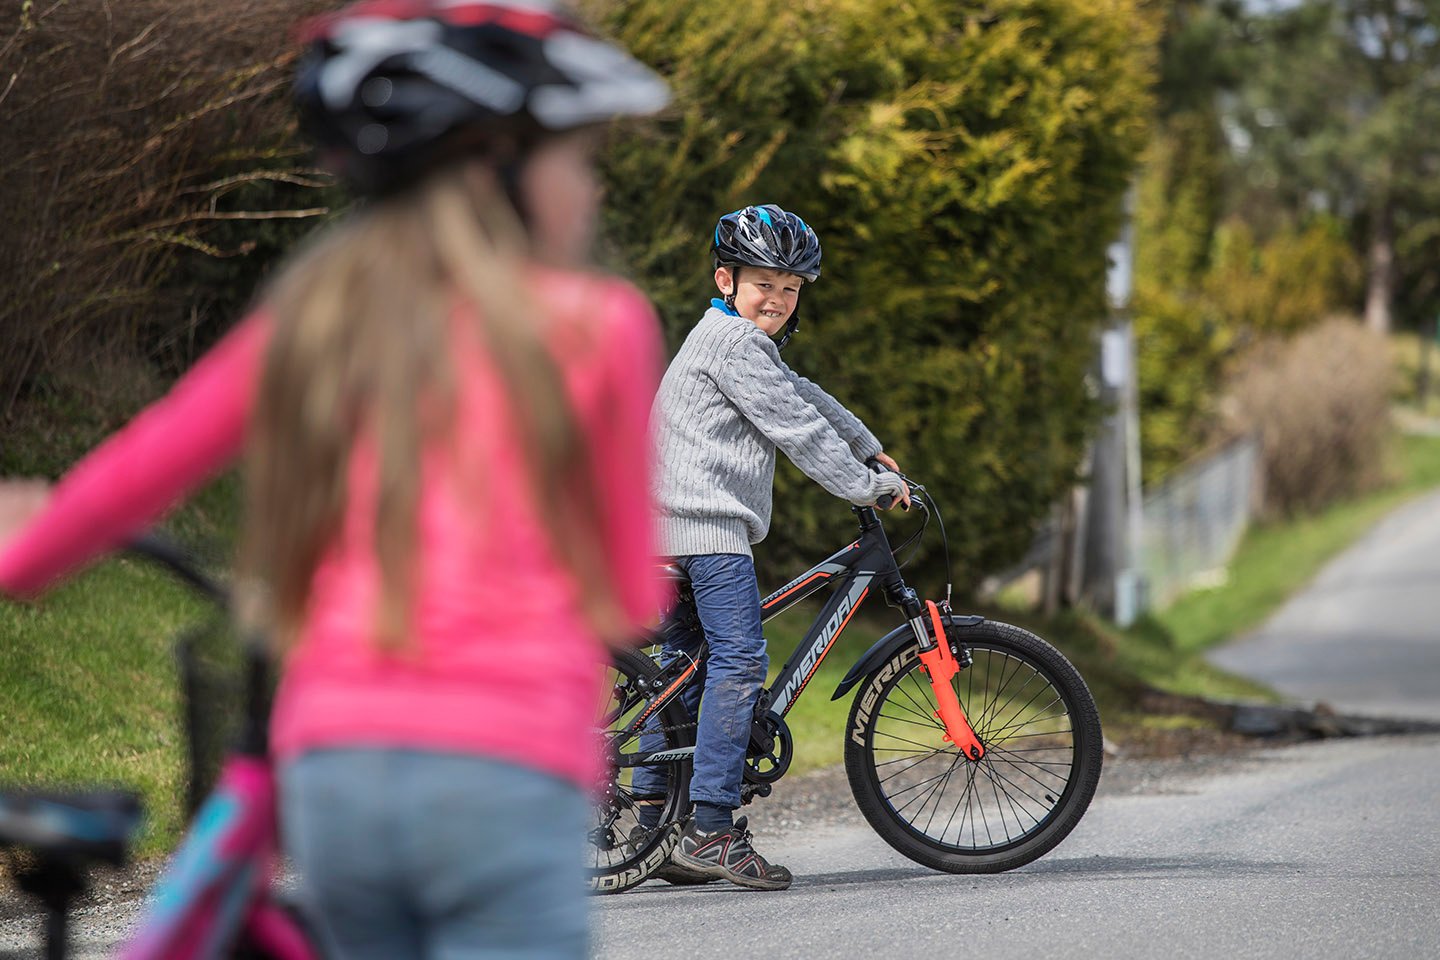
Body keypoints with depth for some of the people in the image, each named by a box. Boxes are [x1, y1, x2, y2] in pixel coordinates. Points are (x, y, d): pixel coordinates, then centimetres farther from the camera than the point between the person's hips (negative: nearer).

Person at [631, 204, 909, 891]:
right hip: (708, 524, -11)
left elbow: (806, 397, 33)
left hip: (675, 524, 11)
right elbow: (796, 427, -12)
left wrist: (871, 449, 34)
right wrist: (865, 486, -6)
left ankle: (654, 826, 14)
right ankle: (711, 831, -21)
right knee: (739, 659, -16)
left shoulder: (745, 341, 23)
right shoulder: (733, 341, -10)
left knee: (681, 665, 12)